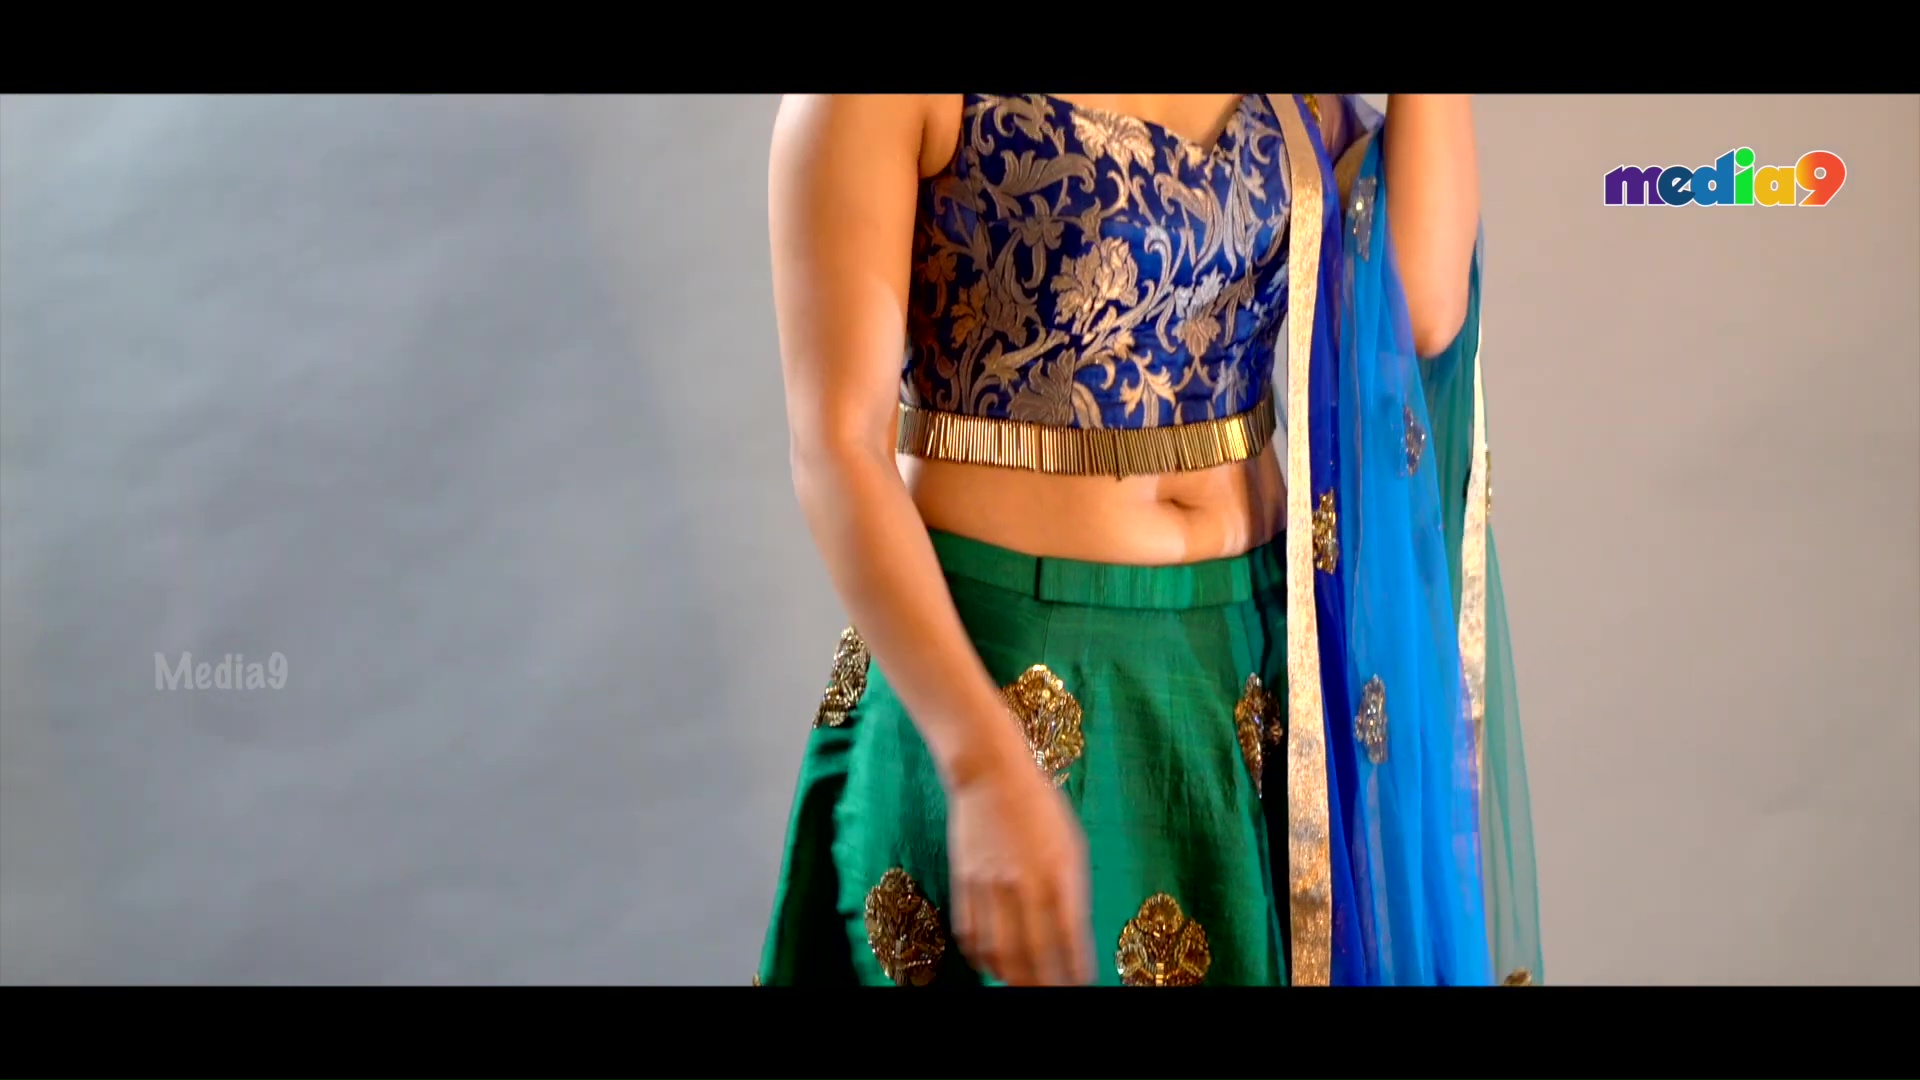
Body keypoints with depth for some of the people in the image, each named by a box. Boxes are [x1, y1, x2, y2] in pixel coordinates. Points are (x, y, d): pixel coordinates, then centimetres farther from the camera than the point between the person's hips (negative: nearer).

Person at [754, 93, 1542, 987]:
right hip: (1005, 664, -5)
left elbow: (1421, 310, -9)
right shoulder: (868, 107, -12)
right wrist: (988, 766, -27)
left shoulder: (1292, 108, 5)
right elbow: (835, 450, -19)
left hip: (1261, 644, 5)